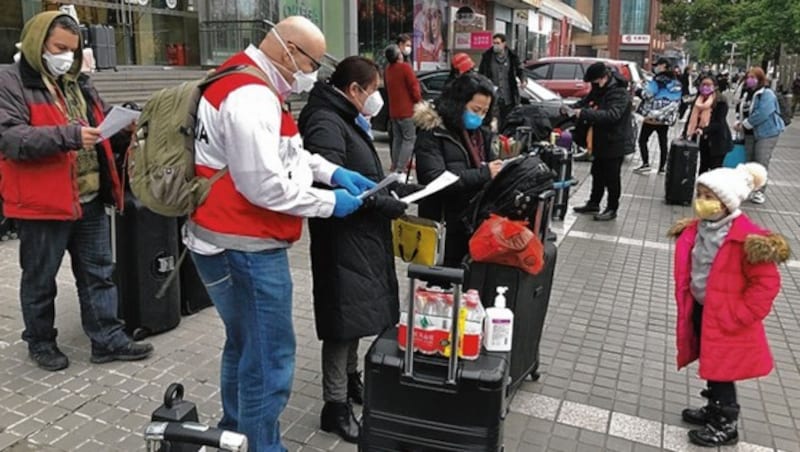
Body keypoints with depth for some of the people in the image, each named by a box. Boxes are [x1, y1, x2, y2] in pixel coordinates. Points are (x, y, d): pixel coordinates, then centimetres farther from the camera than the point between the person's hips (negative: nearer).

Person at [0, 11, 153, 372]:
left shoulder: (78, 83, 13)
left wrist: (122, 127, 1)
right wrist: (68, 135, -30)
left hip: (90, 199, 7)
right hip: (43, 203, -6)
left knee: (98, 273, 12)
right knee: (40, 280, 10)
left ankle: (107, 340, 21)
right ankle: (40, 342, 28)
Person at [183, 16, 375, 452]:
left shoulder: (247, 83, 13)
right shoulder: (252, 98, -22)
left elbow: (282, 151, 20)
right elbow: (265, 186, -25)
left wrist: (332, 171, 7)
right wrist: (330, 202, -13)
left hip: (232, 242, 11)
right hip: (245, 248, -11)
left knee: (245, 346, 23)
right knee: (270, 358, 0)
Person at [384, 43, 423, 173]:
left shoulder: (387, 70, 9)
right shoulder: (405, 68, -13)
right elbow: (414, 87, -13)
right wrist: (419, 102, 0)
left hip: (393, 111, 7)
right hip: (407, 110, -7)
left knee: (397, 138, 17)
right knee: (409, 139, -5)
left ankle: (395, 165, 18)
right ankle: (401, 167, -12)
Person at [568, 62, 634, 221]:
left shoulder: (620, 93, -21)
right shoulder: (599, 90, 6)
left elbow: (612, 114, -34)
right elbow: (585, 102, 14)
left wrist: (584, 113, -38)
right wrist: (571, 109, -9)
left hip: (615, 142, -9)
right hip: (601, 140, 9)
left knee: (611, 176, 0)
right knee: (597, 173, 18)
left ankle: (612, 209, 12)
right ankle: (593, 204, 30)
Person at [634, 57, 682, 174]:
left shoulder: (657, 80, -11)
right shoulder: (675, 82, 12)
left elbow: (647, 94, -16)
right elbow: (676, 101, 15)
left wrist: (640, 87, -1)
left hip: (652, 116, -7)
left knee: (642, 140, 3)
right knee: (663, 142, 9)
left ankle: (646, 164, -6)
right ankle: (662, 167, 11)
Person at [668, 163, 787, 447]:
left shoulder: (746, 239, -23)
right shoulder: (695, 229, -1)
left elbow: (767, 283, -19)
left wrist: (739, 316, -19)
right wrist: (684, 300, 10)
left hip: (725, 320, -7)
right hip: (699, 310, 7)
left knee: (721, 371, 7)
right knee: (710, 366, 22)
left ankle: (726, 425, 27)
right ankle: (714, 409, 42)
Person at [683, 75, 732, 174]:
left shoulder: (721, 102, -13)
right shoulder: (698, 100, 5)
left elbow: (719, 123, -19)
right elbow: (691, 119, 2)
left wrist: (704, 130, -33)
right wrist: (685, 134, -11)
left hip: (717, 141, -6)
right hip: (703, 140, 6)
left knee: (715, 169, -6)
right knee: (703, 167, 12)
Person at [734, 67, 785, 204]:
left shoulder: (767, 94, -16)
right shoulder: (750, 93, 10)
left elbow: (761, 114, -27)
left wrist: (744, 125, -18)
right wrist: (740, 123, -2)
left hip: (766, 133, -7)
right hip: (751, 133, 8)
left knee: (761, 163, -4)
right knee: (749, 161, 12)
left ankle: (760, 191, 6)